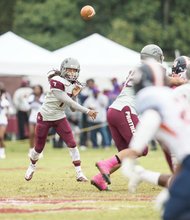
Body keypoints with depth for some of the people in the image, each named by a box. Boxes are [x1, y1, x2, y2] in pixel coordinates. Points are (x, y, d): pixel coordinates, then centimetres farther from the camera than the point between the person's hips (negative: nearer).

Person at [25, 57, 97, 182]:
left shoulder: (75, 86, -2)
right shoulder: (57, 82, -25)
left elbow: (73, 109, 0)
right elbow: (68, 102, -29)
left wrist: (75, 95, -18)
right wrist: (87, 111, -30)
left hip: (60, 118, 5)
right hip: (45, 117, -5)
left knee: (72, 144, -10)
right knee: (39, 147, 10)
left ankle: (79, 173, -7)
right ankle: (32, 167, 38)